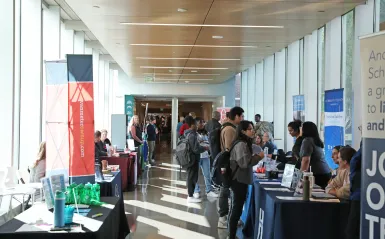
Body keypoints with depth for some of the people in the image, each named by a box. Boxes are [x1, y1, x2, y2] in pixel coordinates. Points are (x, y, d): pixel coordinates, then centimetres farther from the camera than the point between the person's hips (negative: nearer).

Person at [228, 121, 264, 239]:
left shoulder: (244, 143, 15)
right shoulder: (241, 144, -18)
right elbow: (244, 162, -24)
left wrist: (256, 157, 9)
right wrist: (258, 157, -16)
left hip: (239, 179, 11)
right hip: (239, 180, -11)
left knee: (235, 208, 16)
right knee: (237, 208, -7)